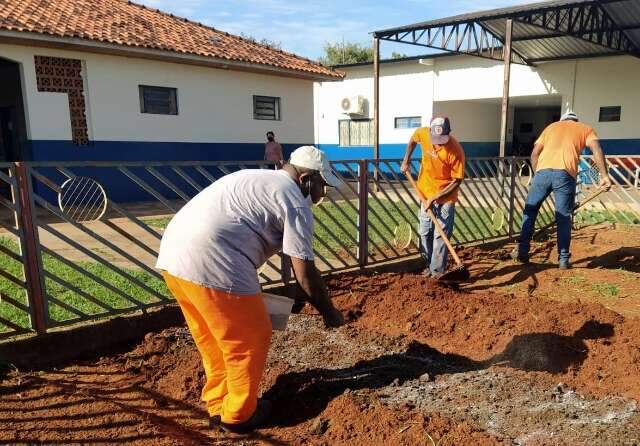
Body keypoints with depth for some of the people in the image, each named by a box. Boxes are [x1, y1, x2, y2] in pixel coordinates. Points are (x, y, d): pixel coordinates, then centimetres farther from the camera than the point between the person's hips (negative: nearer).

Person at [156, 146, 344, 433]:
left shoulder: (255, 179, 26)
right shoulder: (295, 203, 0)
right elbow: (305, 272, -2)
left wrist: (249, 290, 36)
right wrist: (328, 312, 13)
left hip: (173, 255, 9)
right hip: (212, 264, -9)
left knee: (213, 340, 24)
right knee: (248, 342, 11)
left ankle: (218, 406, 38)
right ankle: (238, 415, 27)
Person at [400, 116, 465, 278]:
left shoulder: (456, 150, -25)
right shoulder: (422, 133, -13)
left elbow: (457, 181, -19)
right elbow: (412, 141, 13)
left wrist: (435, 198, -21)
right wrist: (406, 160, 2)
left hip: (445, 197, -5)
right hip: (426, 193, 5)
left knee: (441, 235, -2)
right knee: (425, 233, 12)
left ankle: (437, 271, 6)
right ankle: (430, 264, 28)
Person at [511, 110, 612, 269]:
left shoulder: (551, 126, 31)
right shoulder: (585, 128, 24)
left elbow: (534, 153, 20)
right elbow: (597, 150, 5)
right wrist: (604, 175, -1)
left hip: (543, 171, 1)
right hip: (565, 174, -1)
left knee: (530, 211, 14)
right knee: (564, 218, 8)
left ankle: (522, 251, 9)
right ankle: (563, 259, 9)